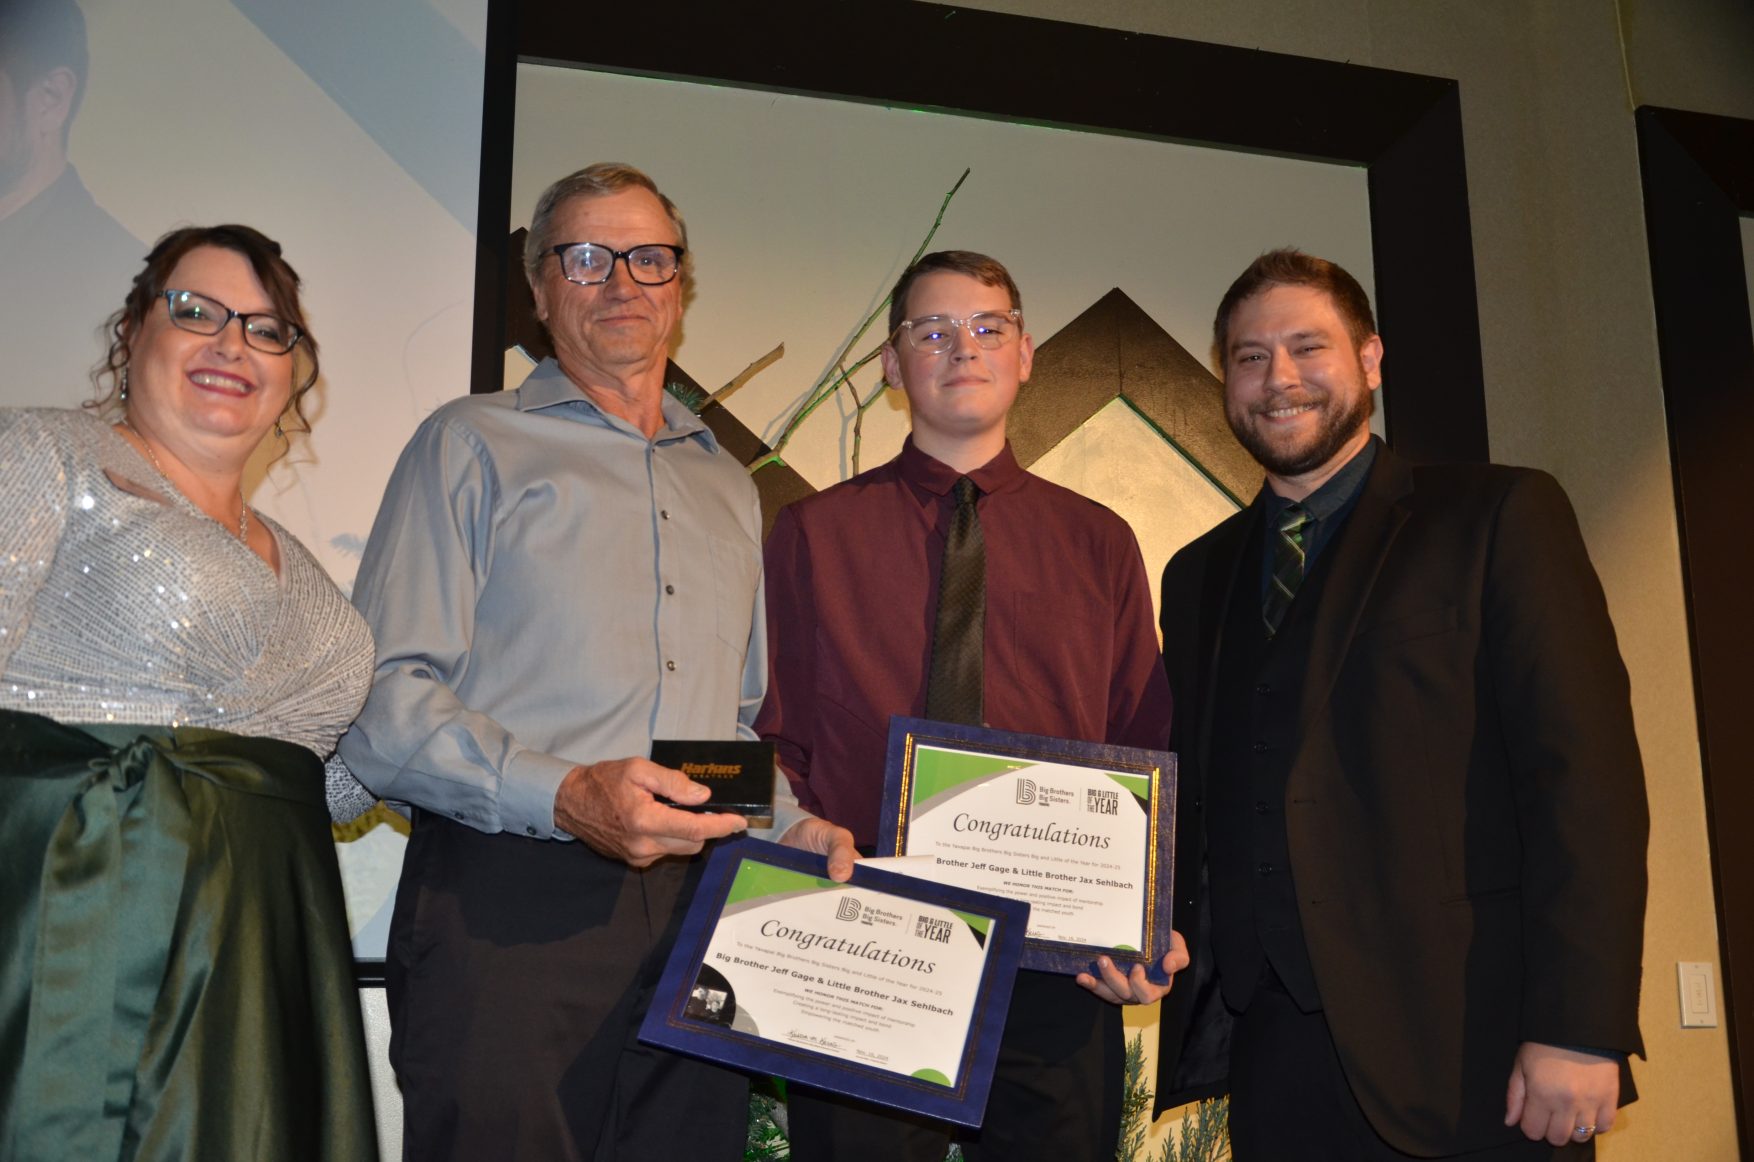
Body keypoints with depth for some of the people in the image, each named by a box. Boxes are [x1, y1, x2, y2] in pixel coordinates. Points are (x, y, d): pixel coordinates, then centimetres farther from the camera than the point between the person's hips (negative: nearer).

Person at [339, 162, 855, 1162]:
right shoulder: (474, 445, 5)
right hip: (508, 903, -4)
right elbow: (384, 704, -5)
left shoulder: (728, 485, 22)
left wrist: (791, 821, 8)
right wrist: (564, 797, -18)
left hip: (700, 910, 5)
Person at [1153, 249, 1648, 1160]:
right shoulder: (1197, 577, 13)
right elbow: (1195, 803, 13)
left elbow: (1585, 773, -9)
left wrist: (1581, 1030, -15)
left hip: (1467, 1054, -4)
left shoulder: (1501, 516, -1)